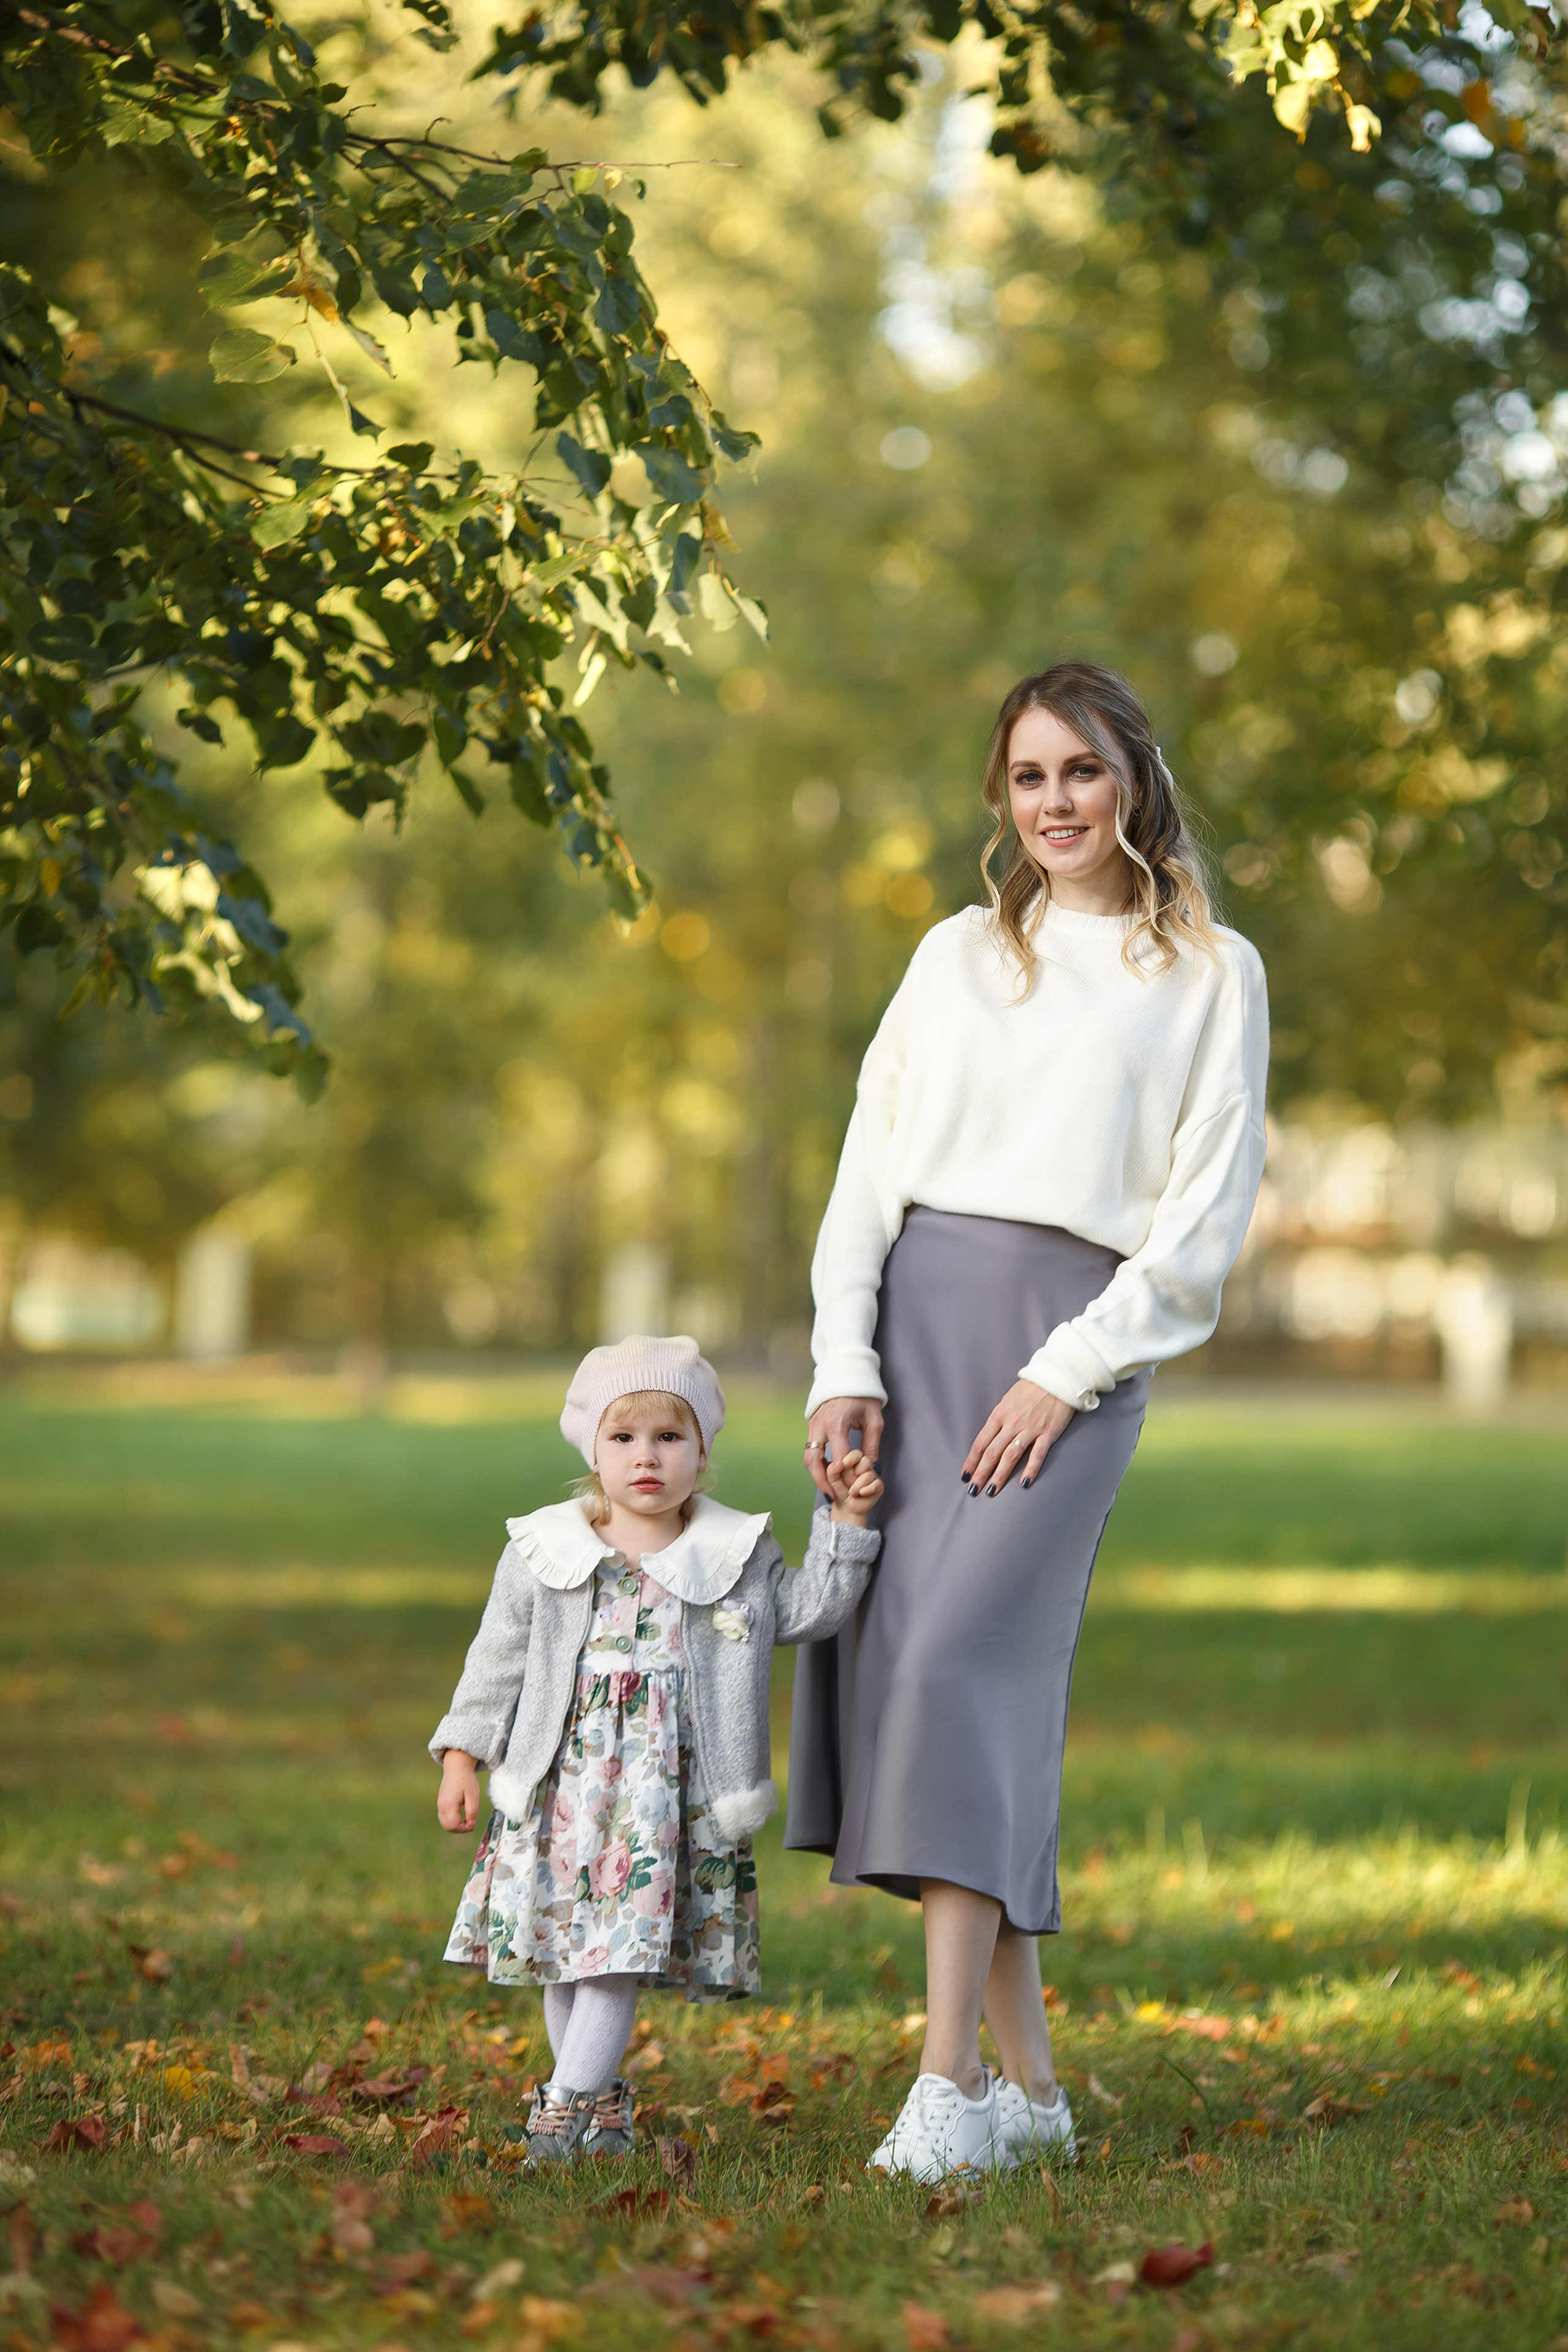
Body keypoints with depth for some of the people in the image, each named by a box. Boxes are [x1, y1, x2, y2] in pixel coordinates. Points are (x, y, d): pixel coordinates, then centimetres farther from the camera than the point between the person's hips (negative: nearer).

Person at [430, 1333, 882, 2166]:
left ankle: (566, 2101, -8)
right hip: (561, 1785, 2)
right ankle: (601, 2099, 22)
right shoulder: (543, 1553, 4)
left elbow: (809, 1608, 8)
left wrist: (846, 1521, 0)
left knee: (623, 1947, -10)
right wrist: (462, 1758, 5)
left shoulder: (737, 1556, 5)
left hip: (670, 1797, -2)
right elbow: (498, 1661, 8)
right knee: (562, 1950, 7)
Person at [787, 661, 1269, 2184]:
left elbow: (1207, 1215, 1)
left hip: (1078, 1328, -4)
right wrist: (843, 1363, 0)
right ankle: (1027, 2080, 5)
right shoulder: (955, 956, 17)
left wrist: (1070, 1371, -9)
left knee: (962, 1657, -19)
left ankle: (949, 2086, -20)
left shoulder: (1210, 975, 7)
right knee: (892, 1655, -3)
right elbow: (869, 1167, 13)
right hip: (914, 1316, 4)